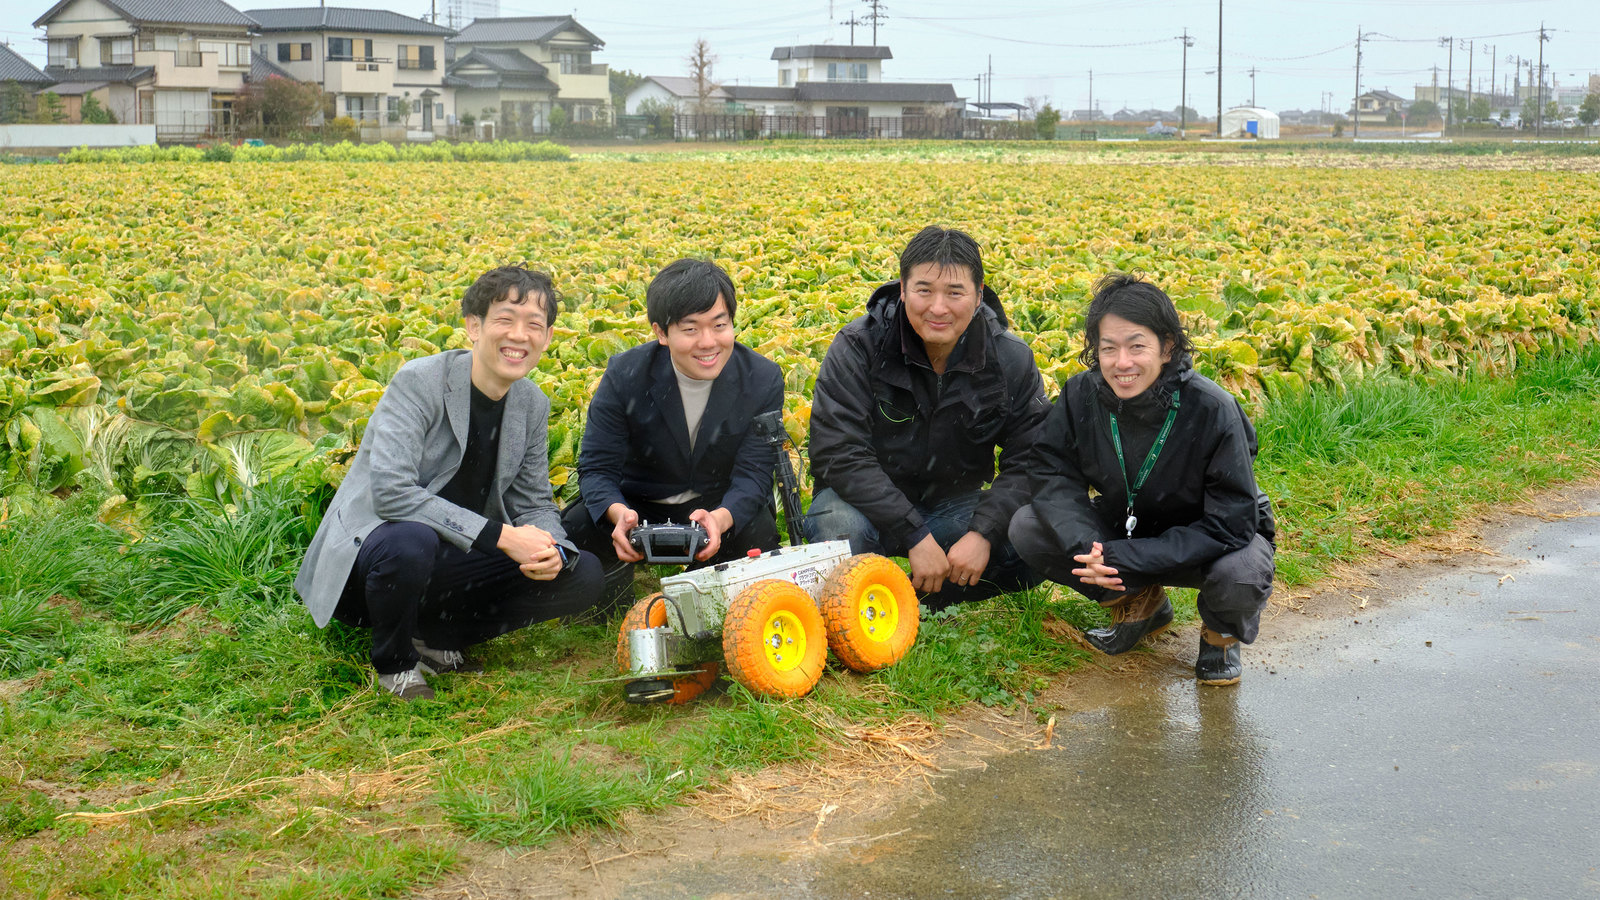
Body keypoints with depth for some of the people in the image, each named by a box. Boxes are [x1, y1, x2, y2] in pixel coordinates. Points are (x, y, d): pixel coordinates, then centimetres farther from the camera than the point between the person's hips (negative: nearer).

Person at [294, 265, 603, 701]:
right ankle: (395, 662, -10)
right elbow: (390, 492, -29)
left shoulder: (533, 406, 2)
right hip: (367, 554, -6)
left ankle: (439, 635, 2)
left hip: (453, 561, 6)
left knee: (583, 575, -11)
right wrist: (499, 535, -30)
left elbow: (535, 504, 9)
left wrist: (552, 549, -17)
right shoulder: (417, 383, -18)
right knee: (409, 541, -41)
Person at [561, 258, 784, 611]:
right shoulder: (623, 376, -17)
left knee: (759, 535, -32)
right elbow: (596, 468, -16)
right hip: (635, 505, 0)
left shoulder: (763, 380, -16)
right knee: (575, 528, -29)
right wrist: (618, 513, -42)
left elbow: (752, 475, -18)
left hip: (722, 506, 1)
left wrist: (720, 518, -42)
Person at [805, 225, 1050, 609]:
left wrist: (983, 532, -27)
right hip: (871, 504, -2)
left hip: (955, 506, 3)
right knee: (840, 527, -37)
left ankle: (918, 597, -9)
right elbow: (839, 455, -23)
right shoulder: (858, 348, -16)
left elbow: (1028, 461, -9)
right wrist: (915, 536, -30)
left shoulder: (1011, 359, -7)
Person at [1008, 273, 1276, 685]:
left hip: (1205, 541, -4)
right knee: (1027, 528, -17)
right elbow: (1056, 475, -11)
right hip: (1124, 531, 4)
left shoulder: (1211, 409, -29)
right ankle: (1140, 604, 6)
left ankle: (1220, 632, 3)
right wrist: (1083, 545, -32)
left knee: (1242, 577, -37)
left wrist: (1126, 559, -35)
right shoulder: (1082, 395, -17)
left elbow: (1230, 524, -29)